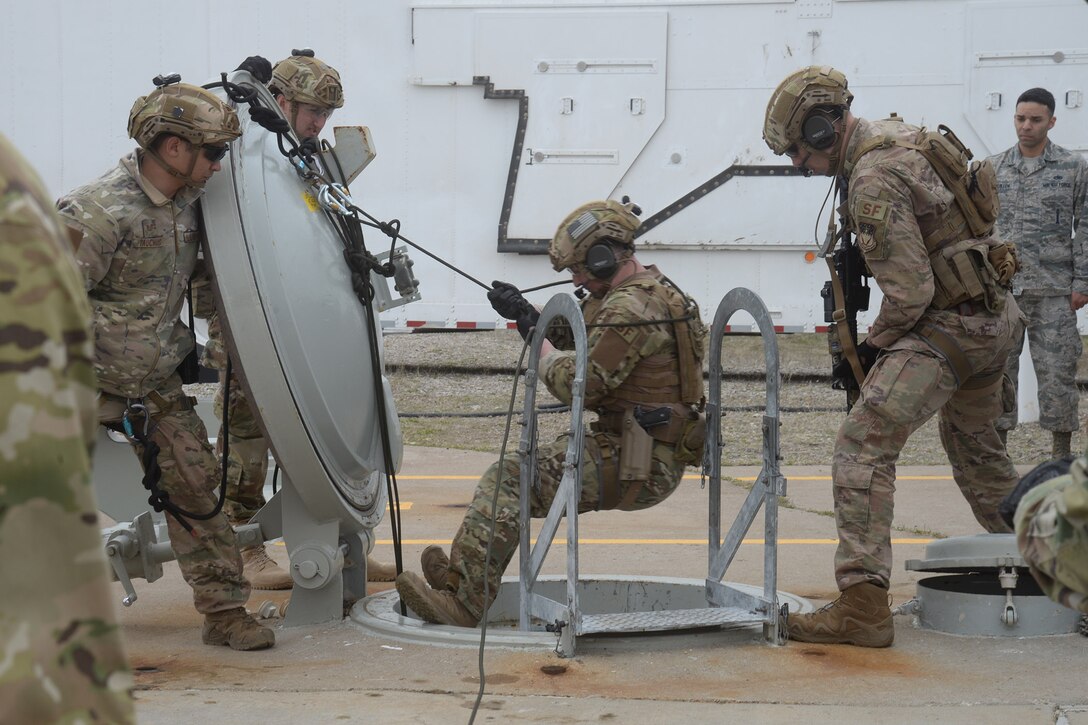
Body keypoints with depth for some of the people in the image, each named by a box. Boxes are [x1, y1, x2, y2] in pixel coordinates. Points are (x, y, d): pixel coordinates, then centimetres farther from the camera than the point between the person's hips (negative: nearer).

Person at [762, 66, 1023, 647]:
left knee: (863, 446, -14)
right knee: (973, 442, 29)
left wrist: (872, 347, -6)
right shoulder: (901, 136, 10)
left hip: (947, 328, -10)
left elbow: (910, 292, -22)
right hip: (999, 317, 10)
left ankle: (862, 604, -20)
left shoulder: (872, 180, -20)